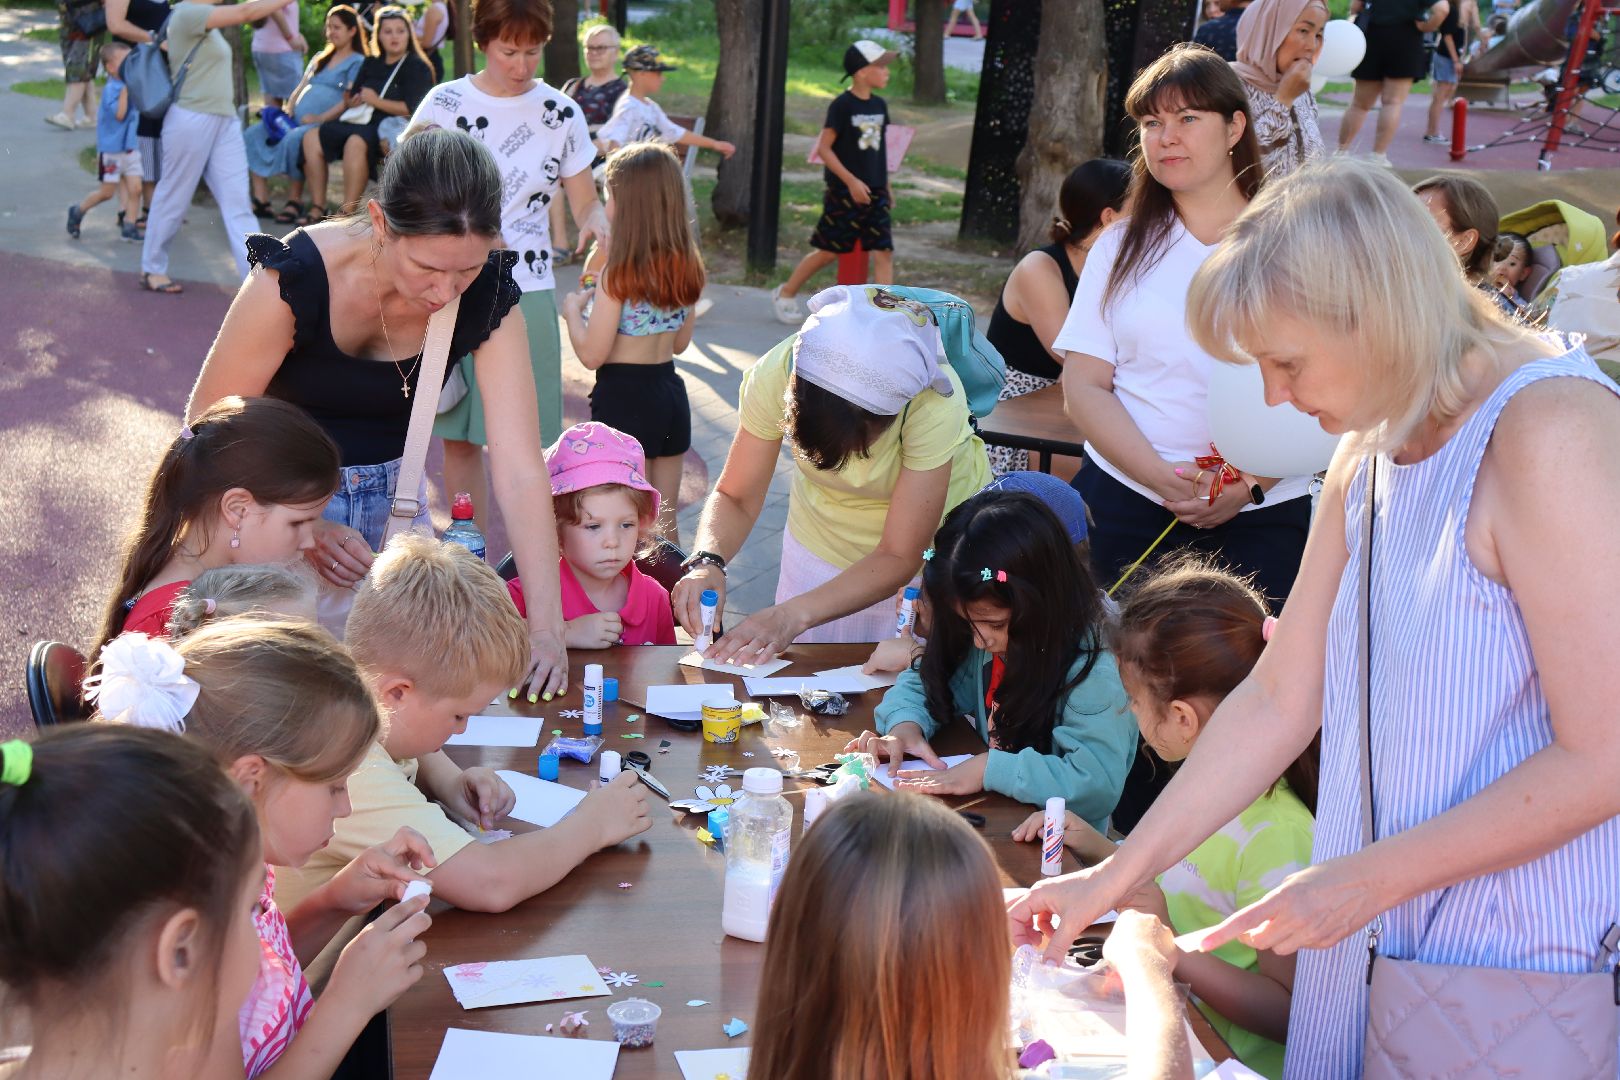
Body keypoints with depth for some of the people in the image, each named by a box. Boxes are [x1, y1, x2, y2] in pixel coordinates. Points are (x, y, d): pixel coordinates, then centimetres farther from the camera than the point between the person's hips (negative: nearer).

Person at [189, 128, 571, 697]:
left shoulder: (488, 298, -18)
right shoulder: (294, 277, -27)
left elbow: (520, 472, -22)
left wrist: (545, 629, -30)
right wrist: (302, 528, -31)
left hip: (393, 495, 3)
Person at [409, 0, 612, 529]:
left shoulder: (561, 114, 3)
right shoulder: (444, 104, 1)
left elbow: (585, 202, 4)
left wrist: (595, 223, -17)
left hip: (527, 293, 0)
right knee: (458, 435, 6)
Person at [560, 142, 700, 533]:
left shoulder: (620, 273, -18)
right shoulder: (685, 266, 2)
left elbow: (592, 354, -17)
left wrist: (573, 310, 2)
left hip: (624, 398, -7)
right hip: (671, 392, 7)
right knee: (665, 523, 17)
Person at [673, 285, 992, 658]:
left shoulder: (935, 403, -36)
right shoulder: (774, 375, -29)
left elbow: (900, 557, -31)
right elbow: (735, 498, -17)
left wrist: (792, 615, -42)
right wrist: (707, 563, -38)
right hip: (820, 539, 3)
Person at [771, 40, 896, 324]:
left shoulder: (879, 106, 7)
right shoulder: (842, 105, -13)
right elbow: (824, 148, -14)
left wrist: (885, 186, 17)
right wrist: (851, 180, -19)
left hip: (875, 193, 6)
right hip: (844, 193, -6)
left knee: (884, 252, -3)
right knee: (829, 251, 4)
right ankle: (785, 294, 23)